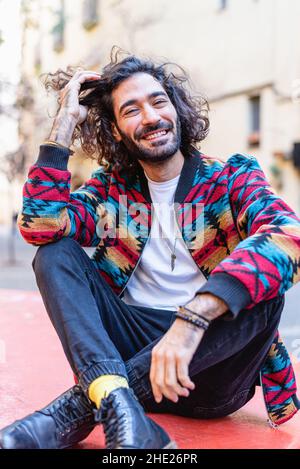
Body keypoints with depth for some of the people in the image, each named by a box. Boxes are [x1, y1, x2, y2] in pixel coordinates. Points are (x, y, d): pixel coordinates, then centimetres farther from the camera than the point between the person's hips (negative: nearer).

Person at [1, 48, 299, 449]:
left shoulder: (233, 179, -3)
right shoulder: (111, 189, 7)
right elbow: (41, 226, -12)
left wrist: (192, 320, -40)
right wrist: (65, 122, -8)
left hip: (213, 363, -2)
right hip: (127, 346, 2)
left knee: (264, 284, -29)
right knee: (55, 253, -11)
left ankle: (85, 403, -29)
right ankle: (115, 402, -35)